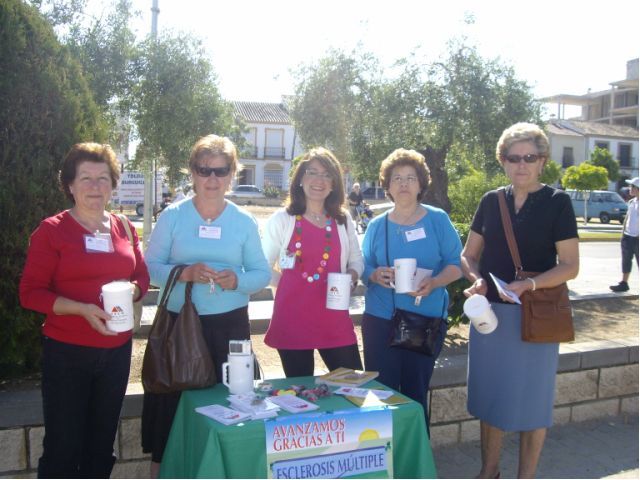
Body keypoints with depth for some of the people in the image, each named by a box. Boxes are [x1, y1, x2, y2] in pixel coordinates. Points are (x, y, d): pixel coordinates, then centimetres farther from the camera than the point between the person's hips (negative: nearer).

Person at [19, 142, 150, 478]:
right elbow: (30, 293, -10)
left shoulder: (124, 229, 6)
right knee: (64, 446, 2)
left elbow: (142, 275, 15)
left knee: (102, 442, 16)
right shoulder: (51, 230, -7)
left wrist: (132, 290, -9)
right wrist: (81, 309, -23)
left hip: (116, 350, 5)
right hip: (67, 352, -4)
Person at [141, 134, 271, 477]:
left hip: (230, 325, 1)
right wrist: (185, 273, -20)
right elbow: (150, 267, -2)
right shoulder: (172, 216, 0)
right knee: (173, 397, 5)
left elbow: (262, 273, 3)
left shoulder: (244, 221, 3)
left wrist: (237, 280, -17)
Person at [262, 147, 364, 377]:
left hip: (335, 319, 3)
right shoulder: (281, 219, -1)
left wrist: (351, 277, -4)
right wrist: (289, 285, -4)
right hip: (292, 320, -2)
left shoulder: (343, 220, 8)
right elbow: (264, 266, 6)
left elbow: (356, 259, 16)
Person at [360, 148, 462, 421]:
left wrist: (434, 282, -21)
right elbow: (364, 268, 8)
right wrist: (375, 276, -15)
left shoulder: (438, 220, 1)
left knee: (415, 393, 8)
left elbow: (455, 264, -1)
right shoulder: (377, 225, 6)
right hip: (380, 320, 2)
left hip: (427, 320, -1)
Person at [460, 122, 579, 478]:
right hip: (490, 313, 4)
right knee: (490, 396, 13)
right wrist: (478, 280, -10)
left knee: (531, 400, 7)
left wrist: (528, 285, -24)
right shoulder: (491, 201, 5)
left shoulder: (557, 202, -5)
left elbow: (570, 266, -9)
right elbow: (468, 255, 11)